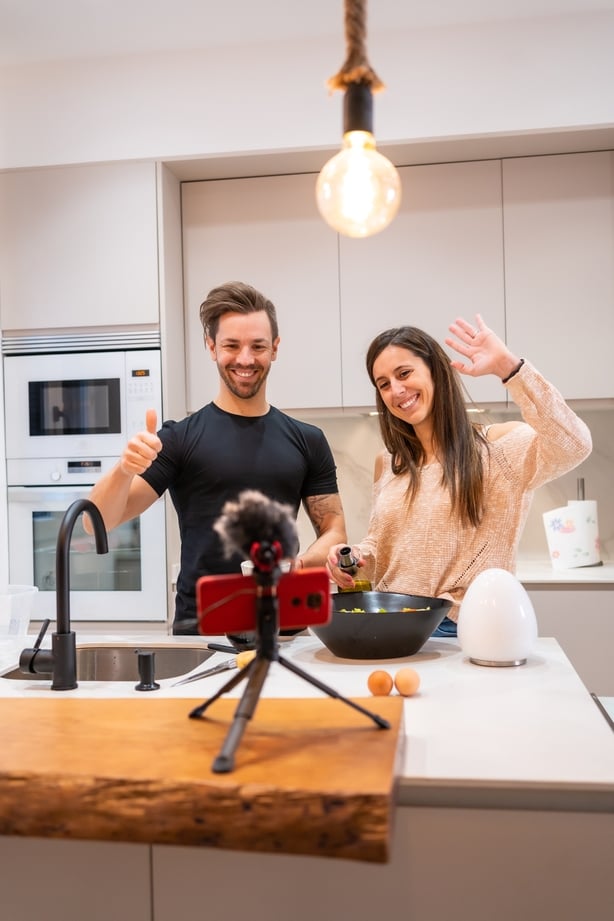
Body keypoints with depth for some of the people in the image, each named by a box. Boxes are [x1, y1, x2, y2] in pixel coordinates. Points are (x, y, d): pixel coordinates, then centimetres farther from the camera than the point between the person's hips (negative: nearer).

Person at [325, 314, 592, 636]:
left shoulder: (496, 447, -2)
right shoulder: (387, 464, 15)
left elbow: (574, 446, -20)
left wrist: (509, 367, -23)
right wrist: (355, 557, 1)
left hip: (465, 631, -4)